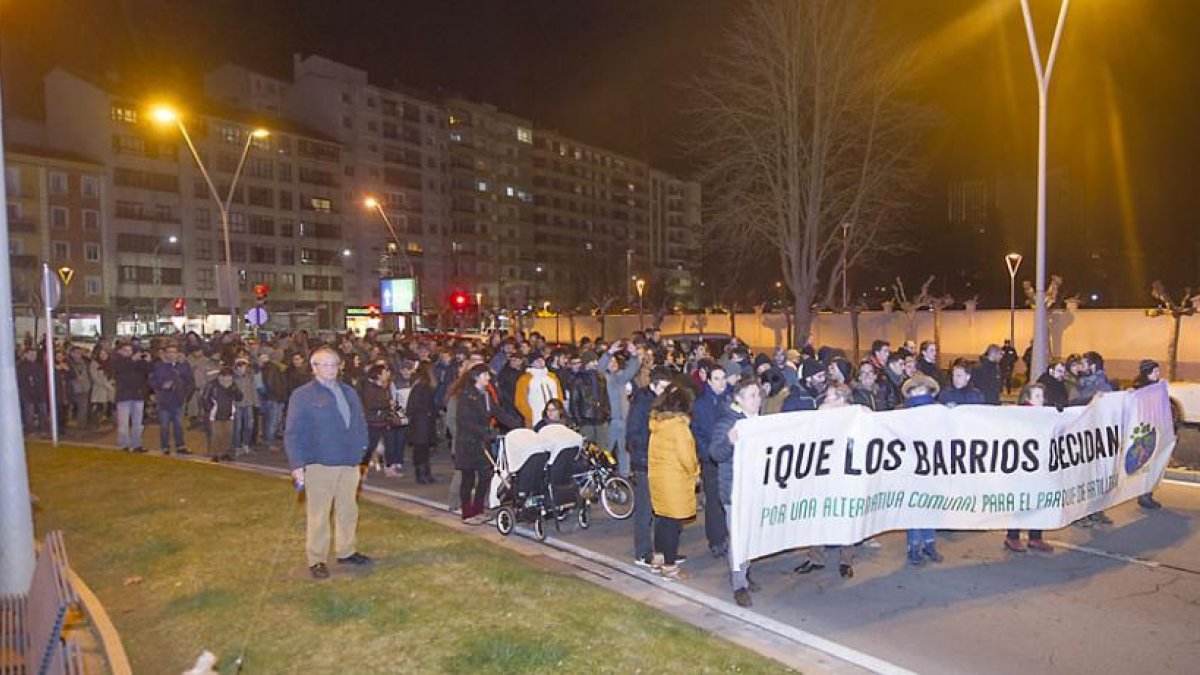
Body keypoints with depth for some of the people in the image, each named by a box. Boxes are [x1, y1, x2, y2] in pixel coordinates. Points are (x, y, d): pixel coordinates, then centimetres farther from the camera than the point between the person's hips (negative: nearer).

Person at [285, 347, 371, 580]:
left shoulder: (349, 392, 12)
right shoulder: (302, 395, -4)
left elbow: (360, 422, 16)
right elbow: (292, 433, -6)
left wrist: (362, 447, 7)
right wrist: (297, 464, -12)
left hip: (350, 463, 5)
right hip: (319, 464, -5)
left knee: (348, 510, 14)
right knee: (319, 514, 2)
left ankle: (346, 551, 30)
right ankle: (316, 560, 14)